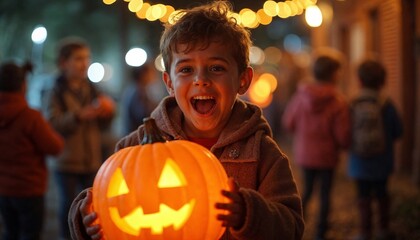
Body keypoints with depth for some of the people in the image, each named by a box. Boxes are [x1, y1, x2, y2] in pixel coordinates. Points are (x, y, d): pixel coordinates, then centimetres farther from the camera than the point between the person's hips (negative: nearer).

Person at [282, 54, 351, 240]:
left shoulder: (301, 95, -8)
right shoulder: (338, 102, -17)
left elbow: (288, 122, -1)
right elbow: (342, 135, -17)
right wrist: (343, 145, 5)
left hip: (304, 153, 3)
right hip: (326, 155, -3)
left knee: (306, 190, 20)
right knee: (325, 194, 10)